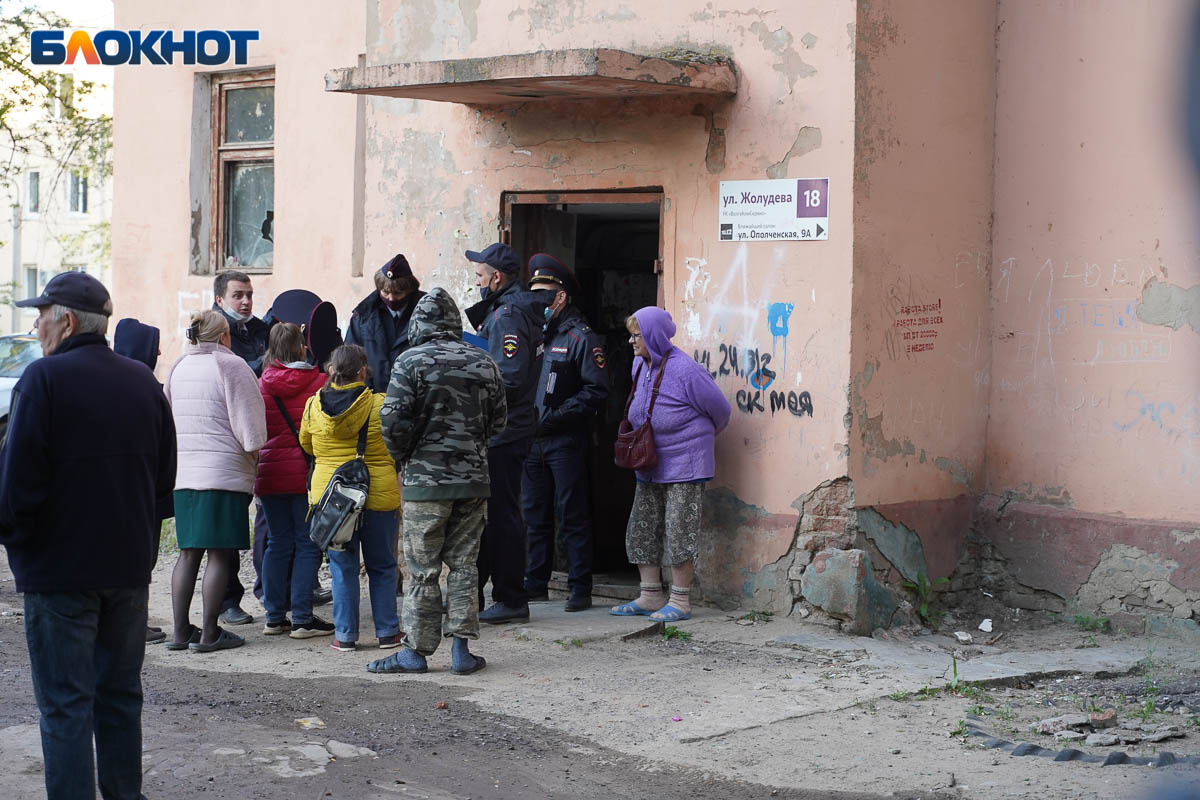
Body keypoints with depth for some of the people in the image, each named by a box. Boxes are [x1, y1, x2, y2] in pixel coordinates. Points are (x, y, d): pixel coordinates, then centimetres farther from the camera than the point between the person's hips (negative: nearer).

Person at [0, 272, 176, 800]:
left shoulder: (44, 379, -13)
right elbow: (165, 477, 12)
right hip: (129, 566, 6)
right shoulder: (142, 381, 7)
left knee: (65, 702, -1)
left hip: (61, 567, -6)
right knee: (120, 695, 15)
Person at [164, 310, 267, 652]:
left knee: (188, 553, 11)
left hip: (183, 473, 6)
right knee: (220, 554, -1)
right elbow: (250, 428, -10)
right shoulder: (232, 366, -8)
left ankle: (181, 630, 11)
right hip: (224, 473, -6)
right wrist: (252, 453, 5)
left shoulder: (178, 367, 11)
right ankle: (209, 633, -1)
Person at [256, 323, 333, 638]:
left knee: (278, 543, 10)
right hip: (307, 472, -3)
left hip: (270, 474, 3)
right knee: (307, 544, 1)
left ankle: (274, 617, 11)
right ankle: (302, 619, -1)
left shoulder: (261, 385, 1)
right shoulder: (320, 383, -7)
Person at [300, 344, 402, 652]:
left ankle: (345, 635, 9)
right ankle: (387, 632, 15)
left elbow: (306, 445, 14)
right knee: (382, 567, 11)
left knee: (342, 567, 10)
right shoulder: (381, 406, -11)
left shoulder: (313, 406, -2)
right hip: (379, 496, -2)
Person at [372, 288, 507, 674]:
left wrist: (401, 455, 6)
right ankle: (461, 649, 9)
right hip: (474, 479, 4)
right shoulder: (484, 363, 6)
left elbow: (394, 421, -12)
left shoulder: (411, 361, -7)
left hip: (425, 479, -4)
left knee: (422, 569, 2)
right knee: (464, 564, 10)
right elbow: (498, 421, 12)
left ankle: (416, 650, 7)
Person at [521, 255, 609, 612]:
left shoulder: (580, 338, -5)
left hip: (565, 442, -6)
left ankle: (580, 589, 2)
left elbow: (597, 391, -11)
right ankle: (535, 583, 19)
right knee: (535, 515, 11)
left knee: (573, 516, -2)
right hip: (531, 441, 6)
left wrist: (555, 416, -16)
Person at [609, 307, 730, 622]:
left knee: (678, 533, -5)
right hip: (648, 465, 8)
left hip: (683, 465, -8)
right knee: (641, 531, 8)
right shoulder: (640, 365, 7)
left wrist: (699, 439, 10)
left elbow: (720, 410, -6)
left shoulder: (683, 369, -16)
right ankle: (650, 596, 16)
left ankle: (680, 601, 3)